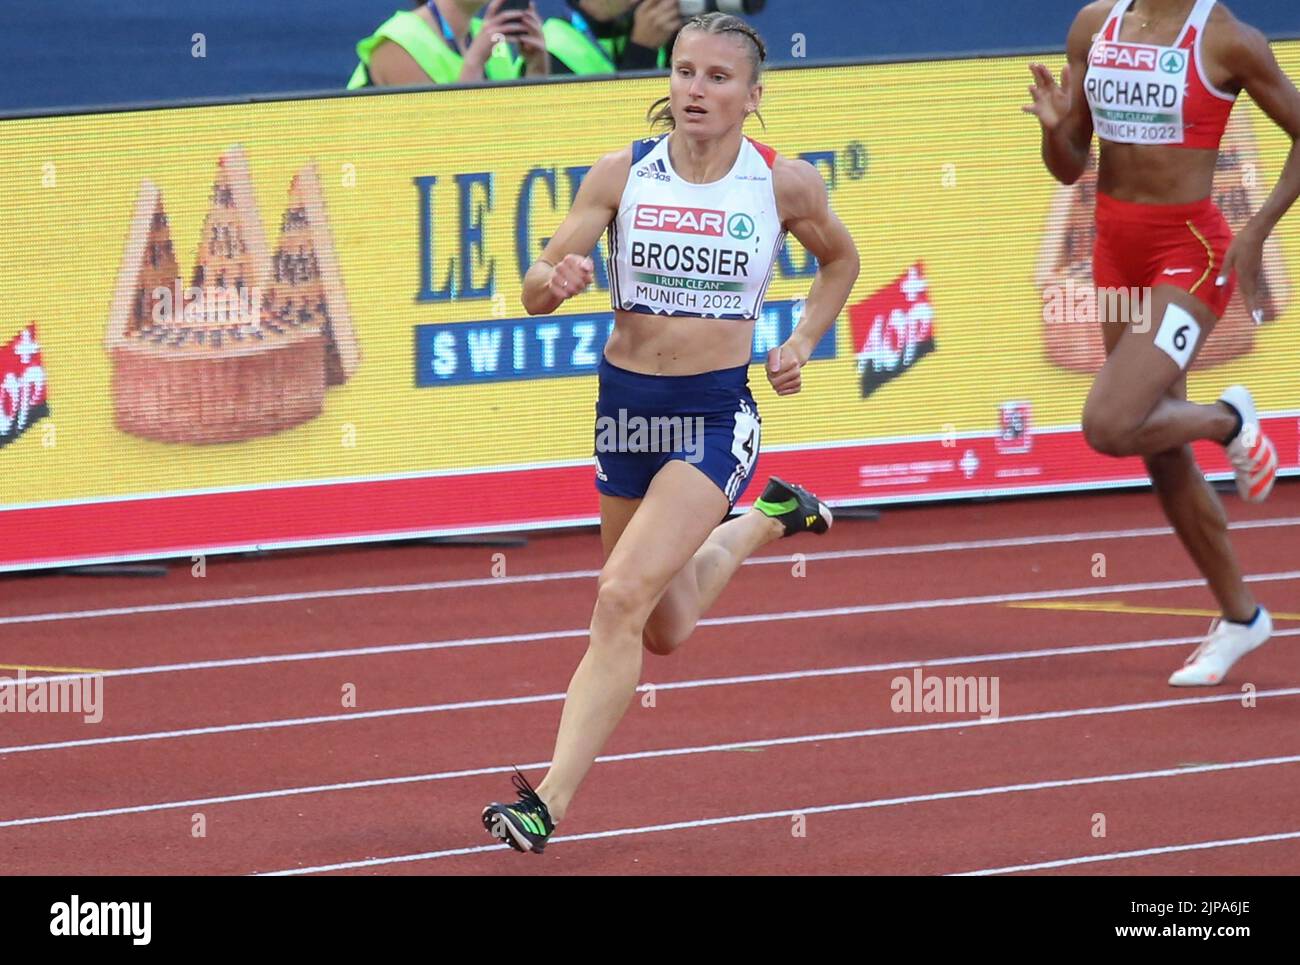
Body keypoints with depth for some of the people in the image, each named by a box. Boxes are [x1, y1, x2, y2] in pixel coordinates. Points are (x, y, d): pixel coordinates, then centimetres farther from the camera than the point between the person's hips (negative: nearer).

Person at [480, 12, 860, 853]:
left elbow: (841, 259, 15)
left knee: (623, 597, -22)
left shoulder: (785, 184, -6)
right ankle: (762, 520, 52)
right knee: (666, 632, 20)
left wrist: (801, 345, 1)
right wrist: (557, 280, -29)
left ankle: (550, 804, -20)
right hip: (626, 402, 4)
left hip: (717, 413, -4)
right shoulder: (623, 175, -5)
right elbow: (535, 290, -5)